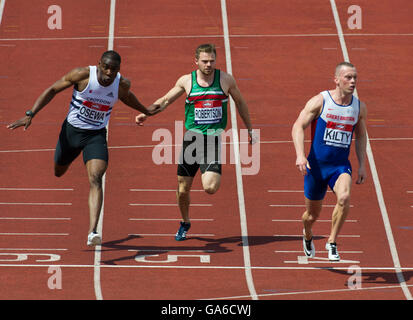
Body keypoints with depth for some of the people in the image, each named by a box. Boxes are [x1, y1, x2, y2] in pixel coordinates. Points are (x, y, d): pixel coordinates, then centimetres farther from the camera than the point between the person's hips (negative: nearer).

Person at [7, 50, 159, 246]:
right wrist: (30, 115, -16)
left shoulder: (122, 84, -10)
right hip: (71, 130, 0)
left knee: (95, 179, -20)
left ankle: (92, 232, -30)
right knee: (58, 172, 22)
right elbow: (52, 90, -10)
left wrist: (145, 111, 31)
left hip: (96, 135, 0)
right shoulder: (83, 75, -20)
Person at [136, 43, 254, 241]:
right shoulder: (186, 81, 3)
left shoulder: (226, 80, 1)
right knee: (183, 190, 5)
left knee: (210, 188, -19)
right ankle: (184, 223, 32)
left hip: (214, 139, -2)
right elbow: (165, 100, 13)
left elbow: (240, 102, 17)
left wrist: (249, 129, 22)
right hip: (192, 137, 2)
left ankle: (213, 176, 18)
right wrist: (146, 114, -3)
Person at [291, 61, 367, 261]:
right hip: (316, 165, -2)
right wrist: (300, 155, -23)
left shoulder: (359, 108, 2)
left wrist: (362, 165, 12)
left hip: (341, 166, 2)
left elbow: (361, 136, 18)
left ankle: (332, 243, -13)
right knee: (313, 213, 10)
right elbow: (298, 126, -10)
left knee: (344, 198, -29)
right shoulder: (320, 101, -10)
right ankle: (307, 236, 47)